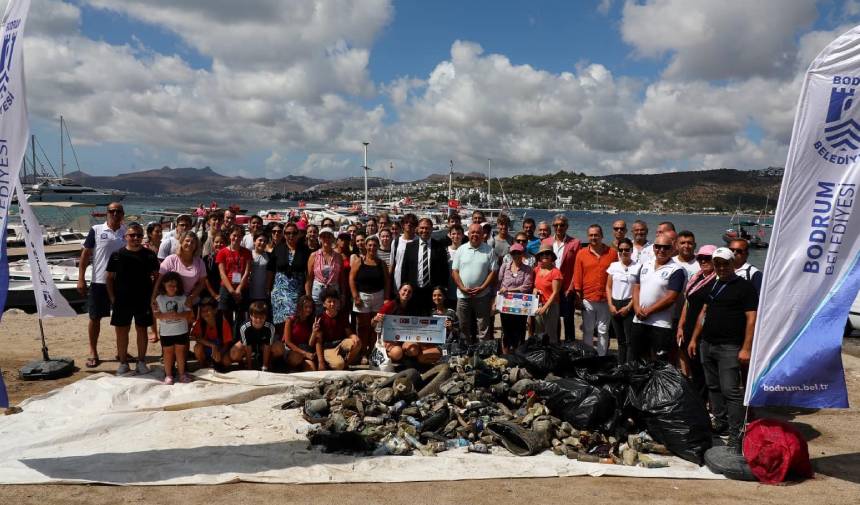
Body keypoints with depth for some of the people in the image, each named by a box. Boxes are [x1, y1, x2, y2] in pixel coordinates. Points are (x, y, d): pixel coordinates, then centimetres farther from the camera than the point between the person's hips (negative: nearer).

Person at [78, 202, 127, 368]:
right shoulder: (96, 230, -2)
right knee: (95, 317, 5)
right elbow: (85, 254, -1)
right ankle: (93, 353, 17)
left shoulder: (126, 232, 5)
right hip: (99, 281, -2)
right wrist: (81, 278, -6)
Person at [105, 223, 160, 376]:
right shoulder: (117, 255, 0)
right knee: (121, 331, 6)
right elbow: (110, 278, 5)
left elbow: (156, 276, 6)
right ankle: (123, 363, 19)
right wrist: (112, 297, -2)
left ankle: (141, 362, 21)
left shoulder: (149, 255, 1)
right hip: (122, 300, 0)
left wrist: (153, 295, -2)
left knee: (142, 330, 9)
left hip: (143, 300, 0)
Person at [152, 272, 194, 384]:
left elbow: (189, 312, -8)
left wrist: (178, 315, -25)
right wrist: (166, 315, -25)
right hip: (166, 332, 0)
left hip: (181, 331, 0)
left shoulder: (183, 298, -3)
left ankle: (182, 374, 21)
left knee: (180, 352, 10)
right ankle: (168, 375, 18)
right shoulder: (159, 299, -3)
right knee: (168, 353, 8)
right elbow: (156, 314, -8)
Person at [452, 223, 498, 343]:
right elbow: (454, 271, 3)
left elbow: (493, 271, -2)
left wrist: (482, 288, -12)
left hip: (482, 295, -2)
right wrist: (462, 288, -9)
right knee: (464, 327, 10)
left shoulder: (489, 250, 0)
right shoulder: (461, 249, 5)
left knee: (483, 328, 2)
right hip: (463, 295, 2)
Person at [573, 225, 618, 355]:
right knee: (587, 330, 9)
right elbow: (577, 276, 4)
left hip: (606, 299, 0)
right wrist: (578, 295, 0)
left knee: (603, 331, 8)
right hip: (587, 299, 1)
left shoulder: (612, 253, 1)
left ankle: (601, 356, 17)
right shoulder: (581, 253, 3)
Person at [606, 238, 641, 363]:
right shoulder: (613, 266, 7)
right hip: (615, 305, 4)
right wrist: (611, 305, 0)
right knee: (620, 340, 13)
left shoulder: (638, 267, -5)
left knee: (630, 341, -5)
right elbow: (608, 287, 10)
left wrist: (628, 307, -11)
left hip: (629, 306, -4)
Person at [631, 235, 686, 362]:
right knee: (637, 359, 17)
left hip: (661, 324, -6)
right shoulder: (645, 266, 11)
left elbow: (671, 298, -15)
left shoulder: (676, 270, -9)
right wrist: (637, 308, -7)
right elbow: (636, 288, 10)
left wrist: (648, 311, -13)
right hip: (639, 321, 6)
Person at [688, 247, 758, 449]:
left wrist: (746, 348, -17)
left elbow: (751, 319, -11)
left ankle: (736, 435, -3)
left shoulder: (745, 286, -6)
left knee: (731, 390, -9)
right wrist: (694, 339, 17)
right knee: (713, 387, 14)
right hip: (707, 345, 7)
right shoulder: (713, 285, 16)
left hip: (729, 348, -7)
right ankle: (720, 422, 26)